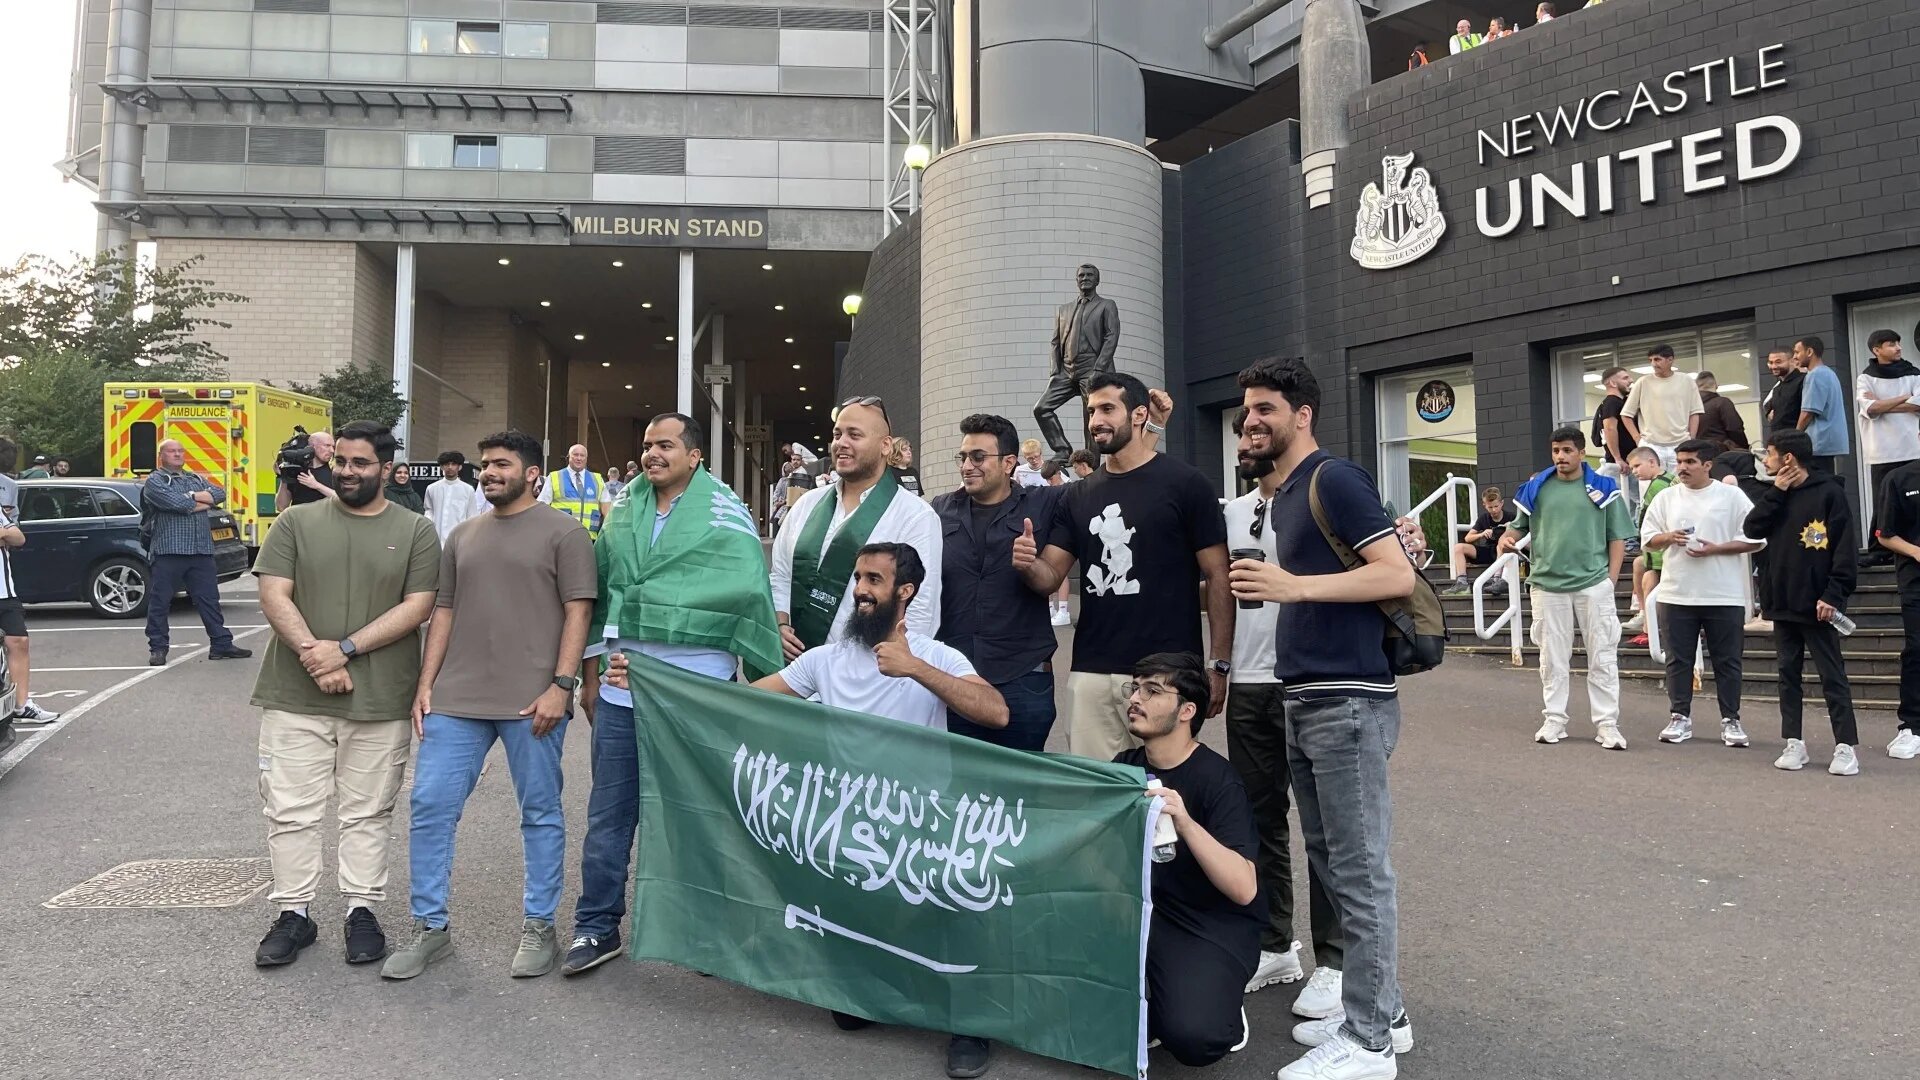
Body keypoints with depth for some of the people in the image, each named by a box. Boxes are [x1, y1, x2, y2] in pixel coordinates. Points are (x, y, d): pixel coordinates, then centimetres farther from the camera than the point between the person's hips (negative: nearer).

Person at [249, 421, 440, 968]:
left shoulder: (415, 531, 1)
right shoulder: (297, 522, 5)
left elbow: (416, 608, -7)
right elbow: (273, 596, -2)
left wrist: (345, 648, -15)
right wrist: (313, 654, -16)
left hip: (381, 700, -1)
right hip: (295, 697, 1)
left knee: (368, 814, 9)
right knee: (291, 811, 7)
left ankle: (362, 911, 22)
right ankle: (293, 914, 21)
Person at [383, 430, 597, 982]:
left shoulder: (563, 532, -2)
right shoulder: (463, 537, 15)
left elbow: (578, 612, -7)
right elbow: (444, 612, 17)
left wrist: (560, 685, -14)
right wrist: (426, 685, 9)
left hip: (532, 701, -5)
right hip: (457, 698, 5)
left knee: (540, 813, 5)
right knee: (429, 807, 5)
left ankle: (539, 928, 19)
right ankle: (431, 927, 21)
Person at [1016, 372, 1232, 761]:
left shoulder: (1184, 484, -2)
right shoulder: (1078, 496, 12)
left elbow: (1218, 577, -3)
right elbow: (1051, 577, 11)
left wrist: (1219, 664, -8)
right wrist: (1029, 566, -13)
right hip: (1089, 674, 4)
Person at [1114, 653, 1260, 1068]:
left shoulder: (1216, 778, -16)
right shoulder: (1125, 766, 3)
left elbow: (1244, 890, -25)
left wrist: (1185, 823, -38)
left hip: (1214, 927, -5)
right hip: (1143, 910, 6)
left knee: (1191, 1037, -29)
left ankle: (1220, 1013, 8)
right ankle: (1146, 1010, 4)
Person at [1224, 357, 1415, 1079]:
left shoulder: (1334, 479, -9)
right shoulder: (1281, 498, 18)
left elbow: (1398, 575, -16)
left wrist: (1295, 586, -21)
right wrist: (1264, 590, 10)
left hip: (1347, 701, -10)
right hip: (1303, 701, 10)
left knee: (1359, 870, -2)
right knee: (1330, 861, 15)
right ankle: (1381, 1011, 29)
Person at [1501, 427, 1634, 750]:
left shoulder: (1603, 489, 2)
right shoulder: (1536, 488, 6)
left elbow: (1617, 538, 4)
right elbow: (1519, 526, 13)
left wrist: (1610, 580, -3)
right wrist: (1507, 539, -10)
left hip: (1593, 585, -1)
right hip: (1547, 584, 2)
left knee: (1603, 656, 1)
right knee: (1553, 657, 9)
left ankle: (1607, 723, 8)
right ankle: (1554, 719, 18)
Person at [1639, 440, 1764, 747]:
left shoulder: (1732, 496, 0)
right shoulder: (1665, 498, 8)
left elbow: (1756, 539, -3)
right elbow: (1647, 540, 9)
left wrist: (1716, 549, -14)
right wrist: (1668, 537, -11)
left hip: (1724, 596, -2)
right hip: (1676, 594, 2)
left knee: (1727, 661, 5)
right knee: (1678, 660, 6)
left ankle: (1730, 721, 15)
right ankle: (1679, 718, 15)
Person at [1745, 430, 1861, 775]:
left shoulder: (1829, 491, -7)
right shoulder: (1776, 494, 12)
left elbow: (1845, 549, -11)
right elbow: (1752, 529, 0)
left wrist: (1833, 595, -17)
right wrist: (1776, 492, -7)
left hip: (1816, 604, -6)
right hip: (1781, 602, 6)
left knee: (1833, 676, 0)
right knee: (1788, 673, 9)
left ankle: (1846, 746, 5)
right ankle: (1794, 743, 15)